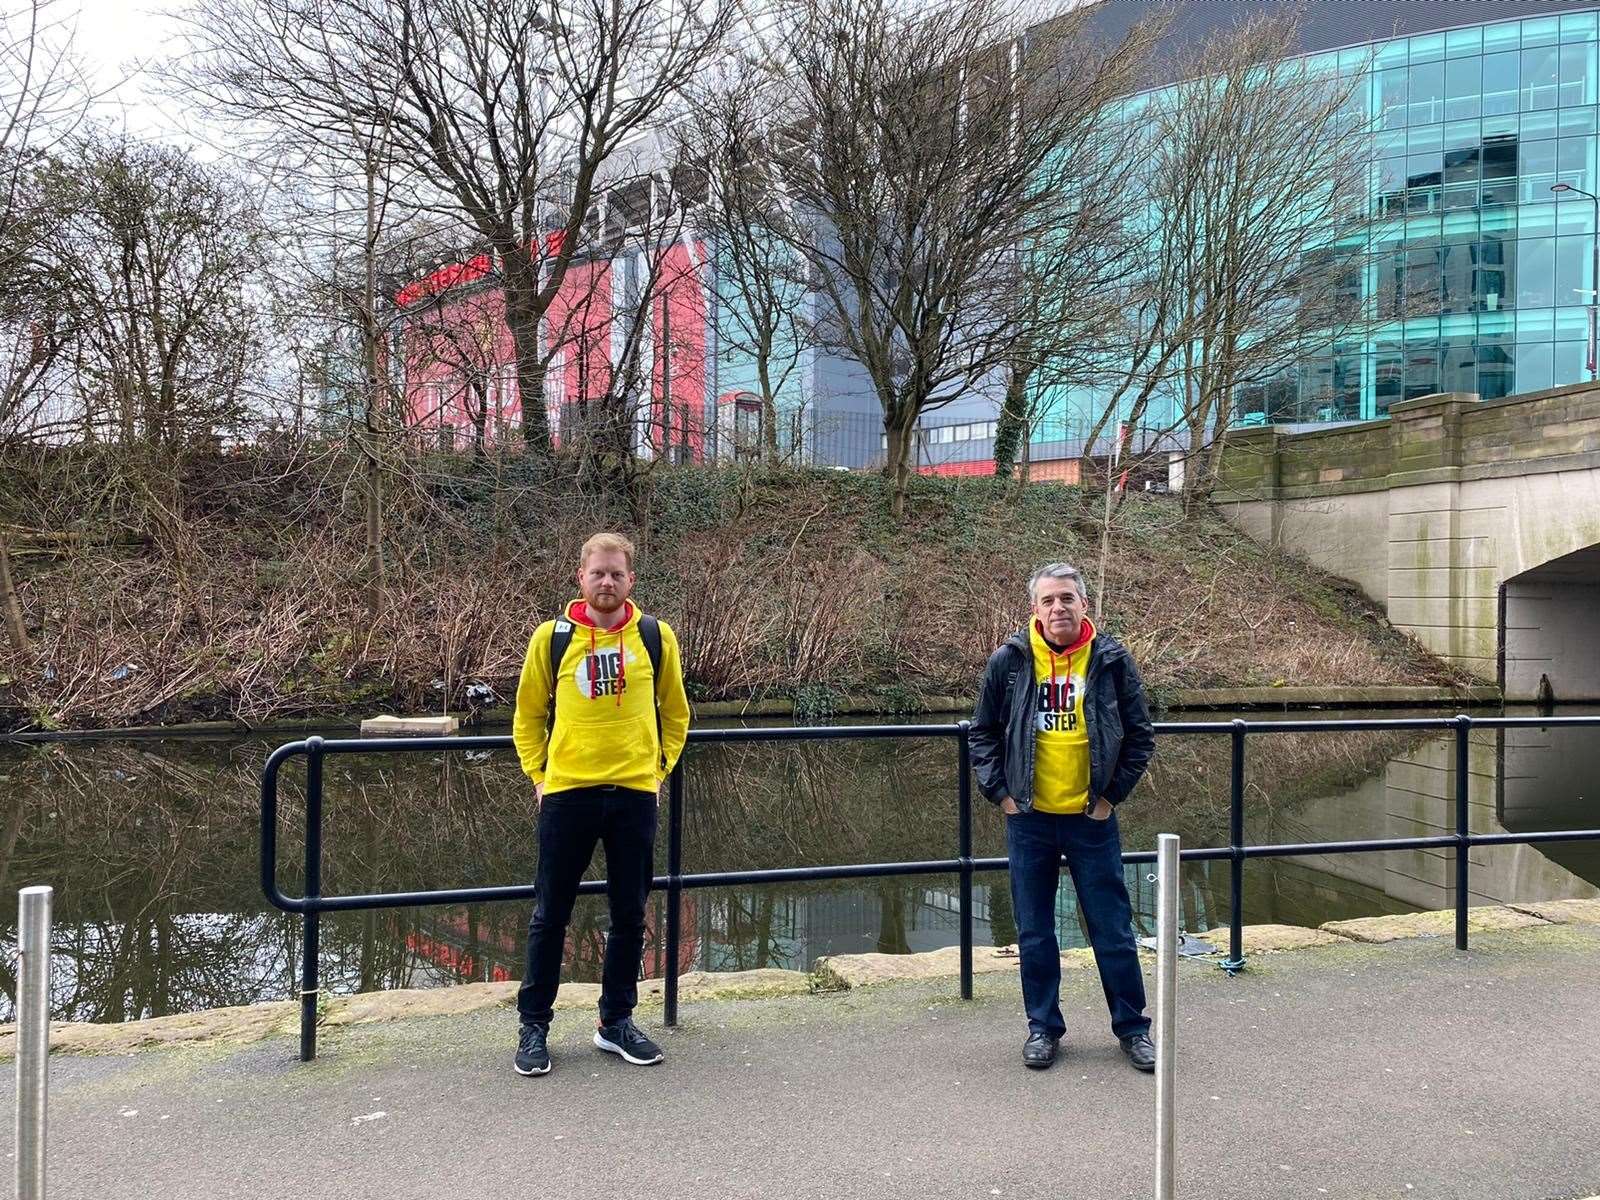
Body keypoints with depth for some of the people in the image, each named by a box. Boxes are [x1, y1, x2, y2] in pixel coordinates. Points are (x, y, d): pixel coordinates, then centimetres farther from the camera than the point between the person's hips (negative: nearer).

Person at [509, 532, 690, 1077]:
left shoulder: (656, 636, 2)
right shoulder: (552, 637, 0)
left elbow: (674, 712, 13)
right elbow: (529, 714, 9)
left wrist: (659, 768, 6)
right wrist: (538, 775, 3)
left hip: (635, 794, 1)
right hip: (567, 792, -1)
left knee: (629, 914, 10)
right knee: (550, 914, 5)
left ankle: (617, 1021, 25)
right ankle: (534, 1026, 19)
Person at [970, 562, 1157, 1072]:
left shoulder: (1112, 660, -4)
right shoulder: (1009, 661, -4)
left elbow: (1140, 735, 4)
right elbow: (982, 733, 6)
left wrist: (1113, 794, -1)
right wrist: (1000, 792, -1)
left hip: (1091, 819, -1)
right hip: (1029, 819, 1)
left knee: (1113, 930, 7)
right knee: (1034, 934, 10)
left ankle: (1133, 1027, 23)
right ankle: (1043, 1026, 25)